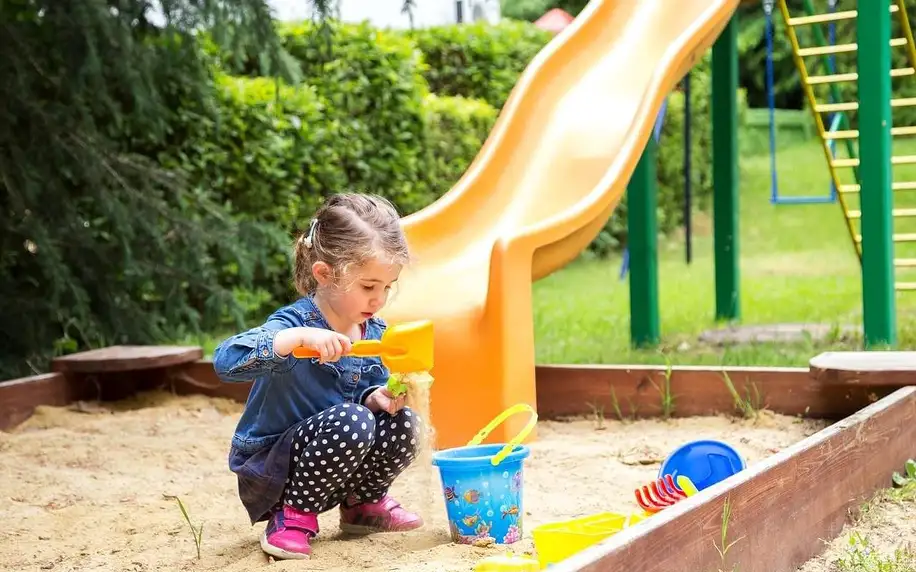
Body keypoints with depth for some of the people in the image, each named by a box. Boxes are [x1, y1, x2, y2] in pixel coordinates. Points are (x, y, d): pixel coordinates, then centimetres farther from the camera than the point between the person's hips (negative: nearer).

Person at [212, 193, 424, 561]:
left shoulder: (376, 334, -1)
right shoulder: (295, 323, -23)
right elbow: (225, 360, -39)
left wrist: (377, 398, -14)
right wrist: (298, 337, -50)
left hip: (331, 471, 7)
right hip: (268, 471, -7)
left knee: (402, 423, -13)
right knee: (351, 421, -31)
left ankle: (363, 503, 13)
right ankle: (292, 515, -12)